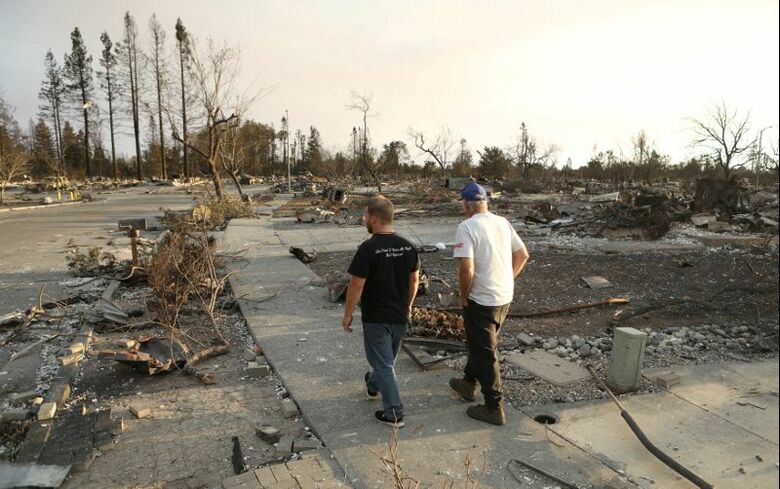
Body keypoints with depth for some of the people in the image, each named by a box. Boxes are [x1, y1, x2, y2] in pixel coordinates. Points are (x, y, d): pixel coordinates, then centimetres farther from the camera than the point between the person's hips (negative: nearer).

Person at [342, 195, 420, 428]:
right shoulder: (408, 247, -2)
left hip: (376, 319, -6)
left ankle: (394, 413, 10)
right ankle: (373, 385, 51)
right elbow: (414, 280, 7)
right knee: (387, 358, 25)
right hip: (401, 317, 7)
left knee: (383, 364, 5)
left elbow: (356, 286, -19)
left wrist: (347, 314, -6)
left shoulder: (368, 249, -21)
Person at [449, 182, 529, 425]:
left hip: (482, 300, -8)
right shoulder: (502, 222, 4)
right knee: (480, 343, 25)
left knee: (485, 353, 5)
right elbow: (523, 254, 11)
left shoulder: (467, 227, -18)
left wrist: (464, 296, -11)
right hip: (505, 296, 8)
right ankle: (469, 383, 43)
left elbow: (466, 269, -26)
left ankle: (494, 408, 15)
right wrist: (507, 280, 15)